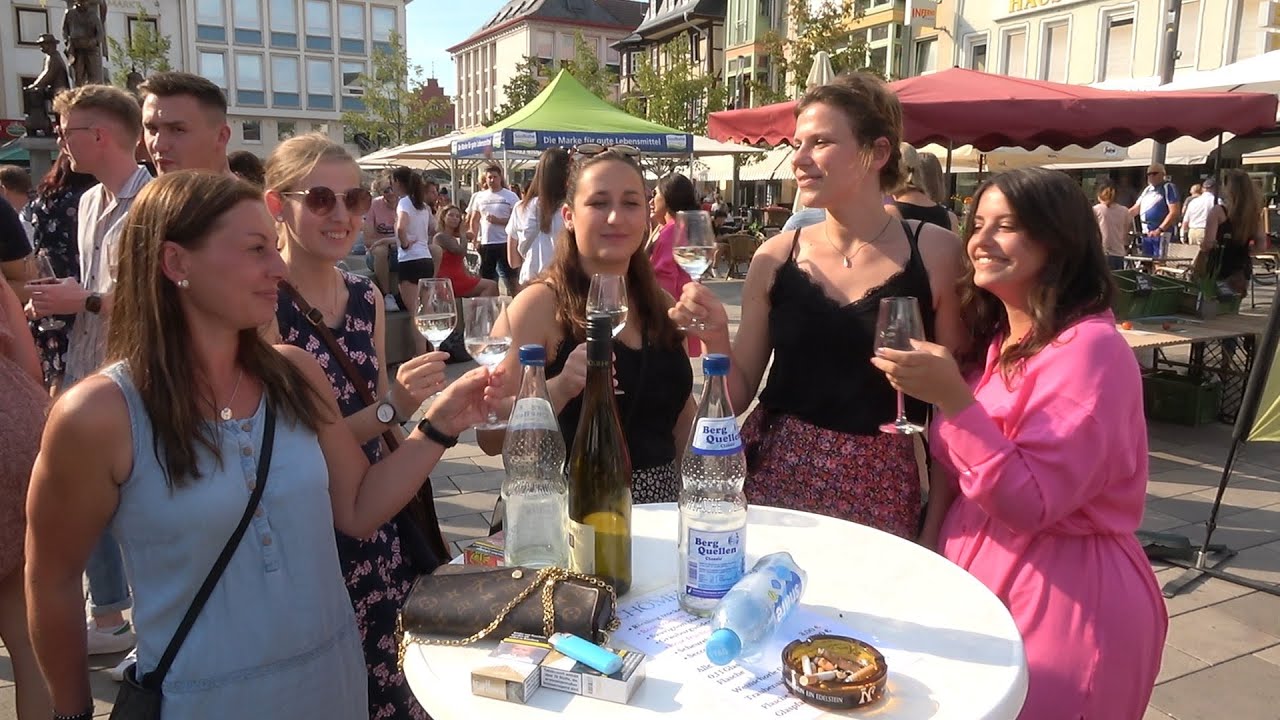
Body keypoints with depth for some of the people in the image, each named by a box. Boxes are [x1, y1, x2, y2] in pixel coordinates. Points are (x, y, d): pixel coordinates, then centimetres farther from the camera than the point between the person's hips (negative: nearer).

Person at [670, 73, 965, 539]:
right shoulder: (777, 256, -1)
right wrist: (715, 337, -13)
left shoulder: (935, 253, -6)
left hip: (882, 488, -1)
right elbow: (737, 397, 4)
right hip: (777, 475, 2)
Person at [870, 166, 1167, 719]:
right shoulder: (994, 343, 8)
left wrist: (952, 398, -31)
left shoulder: (1090, 349, -17)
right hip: (977, 576, 7)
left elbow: (1032, 504, -24)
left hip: (1063, 599, -7)